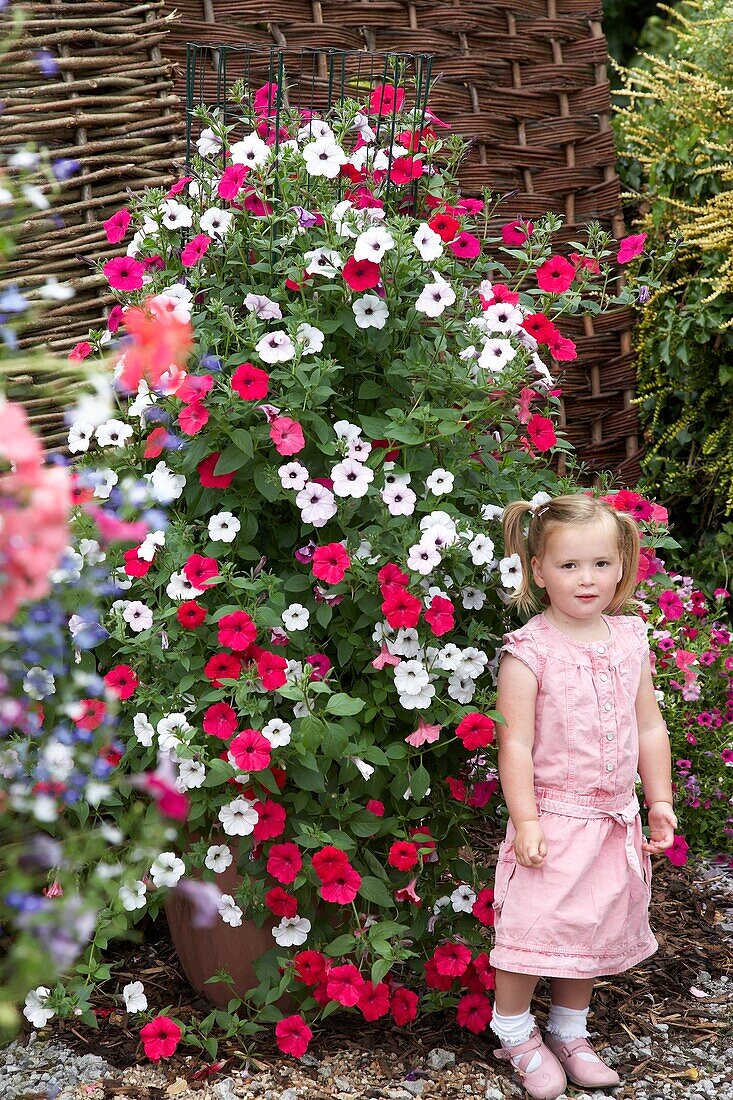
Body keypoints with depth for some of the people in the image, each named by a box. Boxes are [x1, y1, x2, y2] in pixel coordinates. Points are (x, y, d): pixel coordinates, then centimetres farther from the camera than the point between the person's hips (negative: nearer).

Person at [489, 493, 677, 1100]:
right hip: (553, 818, -5)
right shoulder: (529, 651, -14)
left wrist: (660, 802, 10)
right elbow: (516, 741, -14)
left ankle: (569, 1031, 32)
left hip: (614, 820, 5)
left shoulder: (630, 640, 3)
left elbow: (650, 727, 10)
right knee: (534, 926, -3)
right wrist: (525, 820, -17)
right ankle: (516, 1034, 18)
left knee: (594, 930, 15)